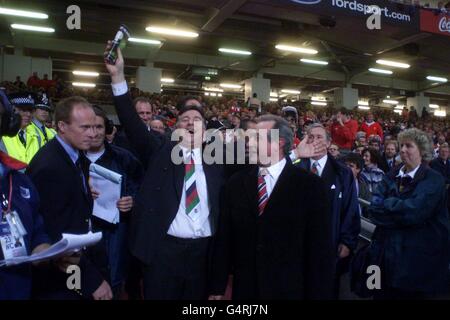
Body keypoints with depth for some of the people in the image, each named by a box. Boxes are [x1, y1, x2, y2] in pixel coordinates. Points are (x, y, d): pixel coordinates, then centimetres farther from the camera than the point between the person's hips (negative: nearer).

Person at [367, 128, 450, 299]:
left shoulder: (433, 180, -7)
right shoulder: (391, 177, 8)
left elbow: (413, 212, -22)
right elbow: (374, 209, -3)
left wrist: (387, 203, -8)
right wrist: (401, 210, -15)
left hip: (416, 258, -4)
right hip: (385, 254, 5)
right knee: (381, 294, 13)